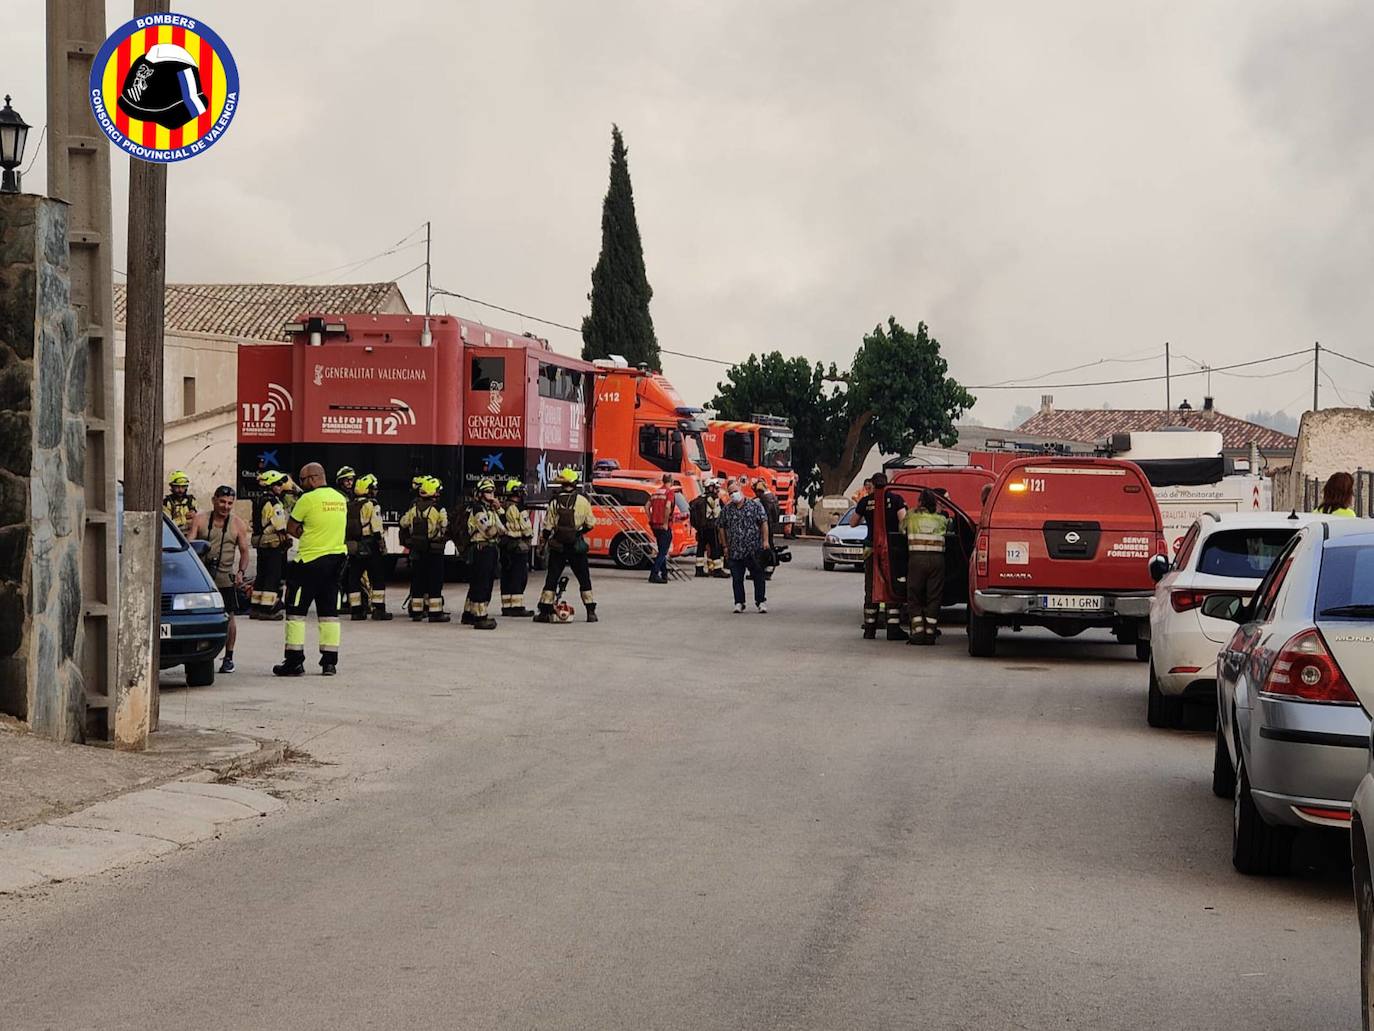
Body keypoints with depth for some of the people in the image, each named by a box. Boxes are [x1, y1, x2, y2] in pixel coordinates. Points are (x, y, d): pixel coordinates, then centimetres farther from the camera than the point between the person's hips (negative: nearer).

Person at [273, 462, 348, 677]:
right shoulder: (340, 499, 9)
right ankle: (330, 661, 10)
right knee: (329, 612, 10)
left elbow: (291, 528, -5)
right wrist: (311, 536, 5)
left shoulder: (308, 499, -12)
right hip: (337, 559, 6)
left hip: (310, 561, -6)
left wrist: (303, 536, 7)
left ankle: (294, 661, 1)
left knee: (296, 611, 2)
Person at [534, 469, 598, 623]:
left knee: (552, 578, 6)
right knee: (584, 579, 9)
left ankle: (545, 612, 2)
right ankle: (591, 612, 7)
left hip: (558, 546, 0)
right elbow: (590, 524, -1)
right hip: (577, 546, 0)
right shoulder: (582, 501, -6)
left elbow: (548, 527, -4)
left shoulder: (554, 502, -6)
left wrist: (544, 540, 12)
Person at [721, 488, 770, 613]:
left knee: (758, 576, 0)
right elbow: (723, 528, 15)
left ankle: (761, 602, 7)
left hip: (754, 549, -3)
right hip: (734, 550, 3)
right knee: (736, 578, 3)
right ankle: (739, 603, 10)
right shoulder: (727, 509, 10)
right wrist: (726, 546, 11)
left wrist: (765, 540, -9)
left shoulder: (755, 506, 1)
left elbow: (764, 523, -1)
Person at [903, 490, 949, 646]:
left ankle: (918, 632, -3)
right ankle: (930, 633, 2)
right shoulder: (941, 519, 14)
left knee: (914, 598, 7)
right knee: (934, 598, 7)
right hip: (937, 558, 1)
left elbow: (901, 528, 23)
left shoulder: (911, 516, 11)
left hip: (917, 557, -1)